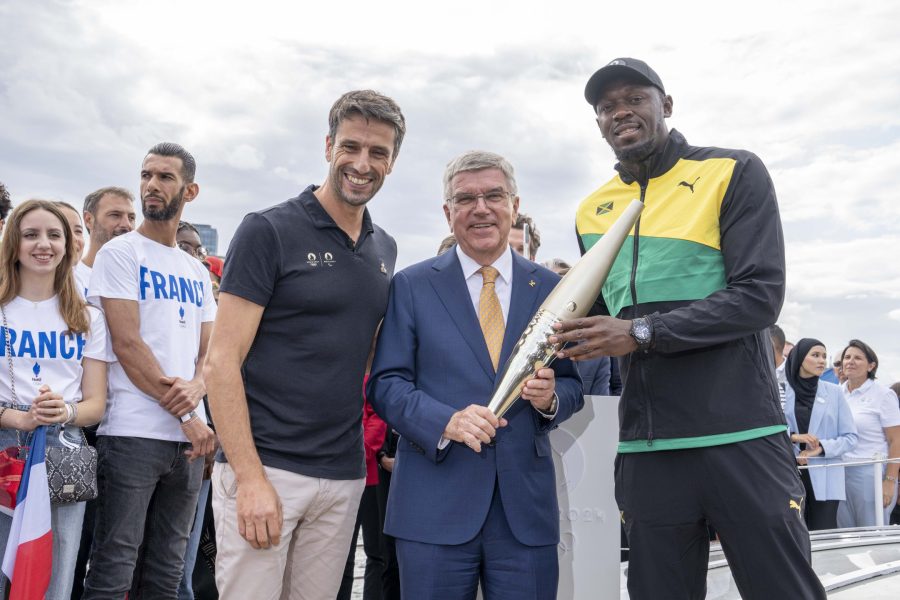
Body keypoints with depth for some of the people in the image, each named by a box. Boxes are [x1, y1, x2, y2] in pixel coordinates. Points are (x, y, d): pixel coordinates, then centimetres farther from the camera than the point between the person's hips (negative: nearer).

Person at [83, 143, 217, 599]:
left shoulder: (197, 272, 17)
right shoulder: (120, 253, -1)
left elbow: (210, 351, 13)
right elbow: (126, 344, -10)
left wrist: (196, 388, -11)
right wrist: (185, 417, -12)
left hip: (190, 438, 6)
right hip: (133, 433, -6)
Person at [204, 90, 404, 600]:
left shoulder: (385, 250, 10)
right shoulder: (269, 231, -7)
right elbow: (222, 361, -11)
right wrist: (250, 477, -18)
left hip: (344, 477, 5)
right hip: (263, 466, -5)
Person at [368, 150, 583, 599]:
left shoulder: (551, 288, 8)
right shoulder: (411, 286, 3)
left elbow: (572, 385, 11)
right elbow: (385, 383, -2)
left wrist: (551, 397, -12)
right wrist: (445, 422, -18)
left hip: (526, 507, 2)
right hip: (433, 506, -1)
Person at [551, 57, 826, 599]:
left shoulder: (734, 173, 0)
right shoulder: (592, 212, 13)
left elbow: (760, 296, -10)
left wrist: (642, 332, -18)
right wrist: (578, 336, -1)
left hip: (740, 437, -4)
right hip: (645, 447, 4)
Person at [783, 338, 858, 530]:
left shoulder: (834, 392, 6)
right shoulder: (781, 392, 3)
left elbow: (850, 437, 3)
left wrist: (821, 448, -12)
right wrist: (792, 437, -17)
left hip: (825, 478, 1)